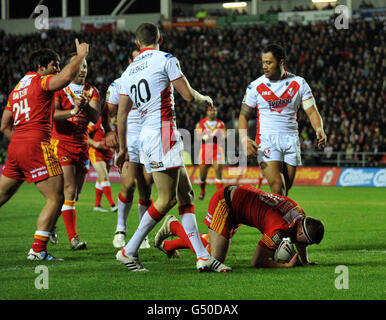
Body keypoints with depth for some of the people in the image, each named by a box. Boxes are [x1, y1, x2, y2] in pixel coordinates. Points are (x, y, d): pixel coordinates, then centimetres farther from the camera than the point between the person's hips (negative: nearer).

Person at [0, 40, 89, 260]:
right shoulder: (41, 82, -4)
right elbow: (67, 77, -23)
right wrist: (80, 55, -8)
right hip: (36, 147, -9)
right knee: (56, 199, -6)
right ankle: (38, 250, -12)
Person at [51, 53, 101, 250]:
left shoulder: (92, 92, 8)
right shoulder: (59, 89, -3)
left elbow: (95, 118, -5)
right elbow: (51, 114, -17)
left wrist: (85, 106, -25)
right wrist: (72, 111, -33)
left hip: (82, 145, 5)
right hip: (61, 143, -5)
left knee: (75, 193, 8)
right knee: (70, 190, -16)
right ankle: (73, 237, -17)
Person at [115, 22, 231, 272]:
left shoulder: (130, 71, 17)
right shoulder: (165, 60, -3)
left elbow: (122, 114, 18)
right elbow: (188, 95, -5)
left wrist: (123, 149, 25)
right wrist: (205, 99, 18)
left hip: (146, 136, 8)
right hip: (162, 132, -8)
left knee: (186, 195, 8)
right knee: (166, 200, -6)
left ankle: (202, 256, 4)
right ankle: (129, 251, -4)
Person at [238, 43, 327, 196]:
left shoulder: (299, 83, 4)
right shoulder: (255, 86, 1)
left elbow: (311, 111, 3)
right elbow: (244, 115, 6)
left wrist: (319, 129, -18)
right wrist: (244, 140, -12)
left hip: (291, 141, 2)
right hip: (266, 140, -2)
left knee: (285, 190, 3)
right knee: (277, 187, -20)